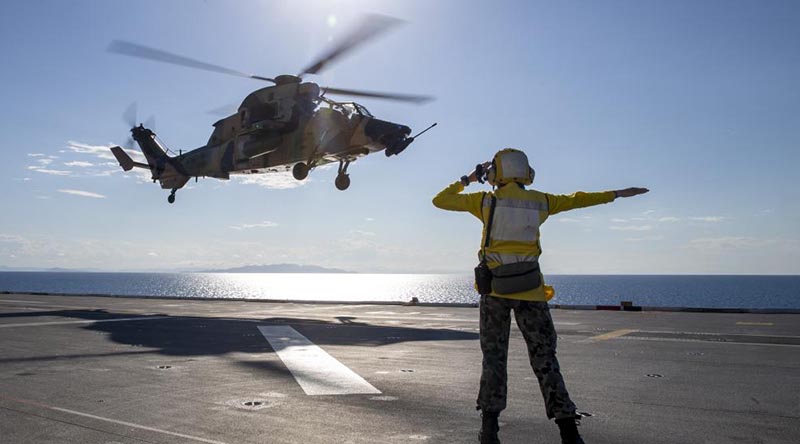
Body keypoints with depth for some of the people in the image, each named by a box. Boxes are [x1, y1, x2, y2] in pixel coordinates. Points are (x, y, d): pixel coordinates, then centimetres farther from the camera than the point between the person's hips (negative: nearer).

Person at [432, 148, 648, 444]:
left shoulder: (486, 200, -1)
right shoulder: (540, 202, 5)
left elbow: (440, 200, 7)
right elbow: (576, 200, 19)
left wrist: (467, 180, 19)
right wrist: (617, 194, 34)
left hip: (494, 289, -1)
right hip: (530, 290, 1)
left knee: (494, 358, 9)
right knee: (544, 359, 6)